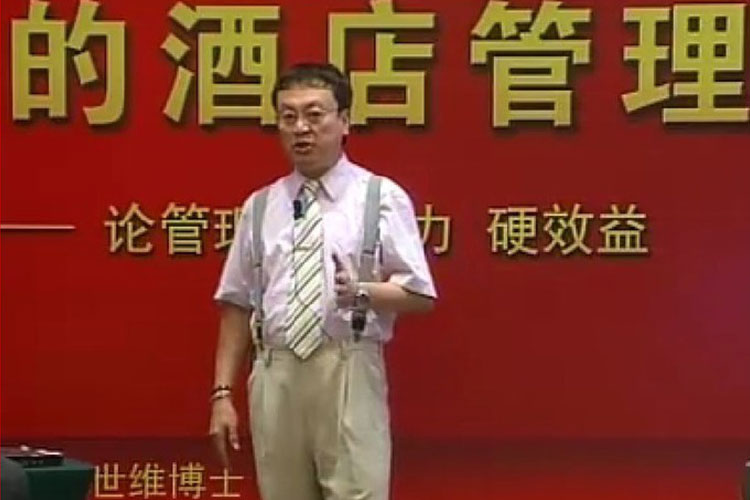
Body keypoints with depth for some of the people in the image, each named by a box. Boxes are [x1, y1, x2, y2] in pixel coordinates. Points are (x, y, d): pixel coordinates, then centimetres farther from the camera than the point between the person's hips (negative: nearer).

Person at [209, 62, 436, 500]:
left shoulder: (383, 197, 2)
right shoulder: (259, 207, 11)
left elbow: (421, 295, -1)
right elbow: (237, 305, 11)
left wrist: (362, 293, -20)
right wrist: (222, 393, 5)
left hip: (349, 374, -3)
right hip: (276, 375, 3)